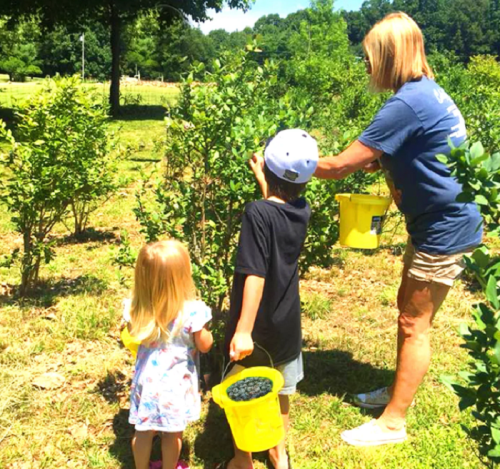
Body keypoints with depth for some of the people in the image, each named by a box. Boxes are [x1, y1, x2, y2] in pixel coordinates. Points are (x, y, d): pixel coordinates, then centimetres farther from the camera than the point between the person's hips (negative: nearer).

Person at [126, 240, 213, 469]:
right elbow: (205, 346, -11)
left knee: (144, 431, 20)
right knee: (172, 433, 19)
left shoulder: (138, 309, -13)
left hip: (147, 379, 3)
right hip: (174, 383, -3)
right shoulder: (192, 311, -24)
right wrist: (206, 330, 7)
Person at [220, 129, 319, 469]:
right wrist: (263, 180, 29)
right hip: (287, 323, 5)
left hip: (255, 327, -5)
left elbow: (255, 275, -29)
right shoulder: (302, 212, -7)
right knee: (280, 391, 23)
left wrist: (243, 329, -28)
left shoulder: (257, 213, -24)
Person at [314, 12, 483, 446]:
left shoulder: (407, 104, -24)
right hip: (438, 220, 10)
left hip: (446, 228, -10)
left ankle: (393, 422, 14)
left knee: (414, 323, 0)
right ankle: (399, 390, 36)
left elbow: (339, 166, -23)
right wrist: (375, 161, 3)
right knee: (409, 310, 19)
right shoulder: (428, 90, 6)